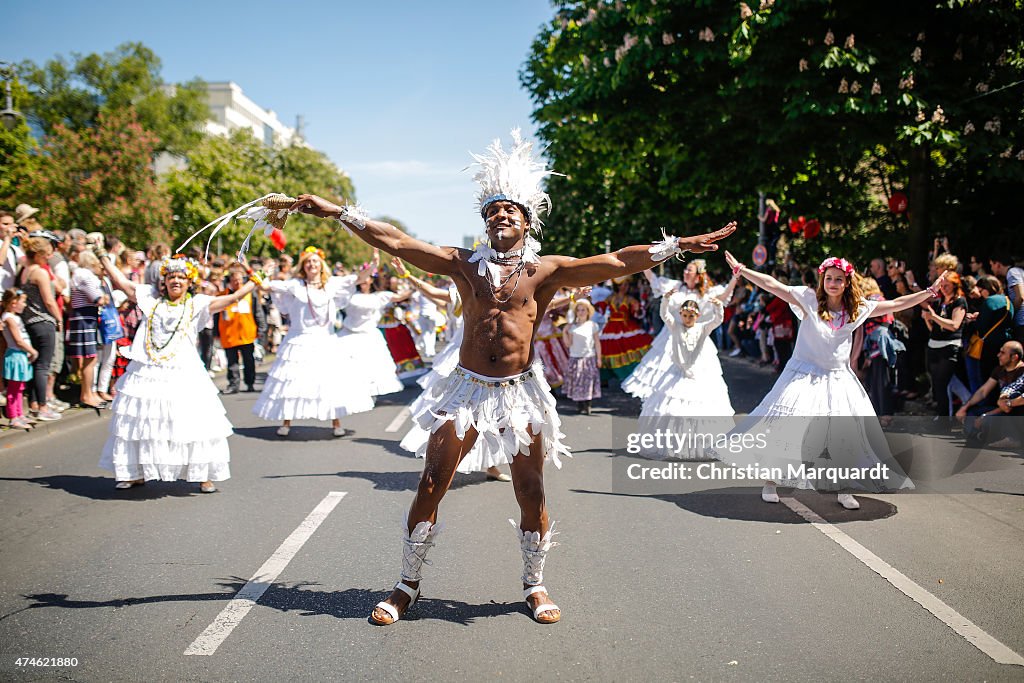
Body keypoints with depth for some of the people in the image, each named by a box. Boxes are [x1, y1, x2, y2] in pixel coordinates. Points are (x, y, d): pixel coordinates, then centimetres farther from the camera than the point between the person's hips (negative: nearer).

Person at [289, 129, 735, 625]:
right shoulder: (463, 264, 4)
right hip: (467, 389, 1)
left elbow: (617, 262, -4)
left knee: (532, 495, 4)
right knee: (430, 487, 0)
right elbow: (394, 241, 2)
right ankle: (407, 585, 16)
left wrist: (678, 246, -9)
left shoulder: (547, 270, 1)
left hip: (520, 392, 0)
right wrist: (338, 213, 0)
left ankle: (534, 585, 25)